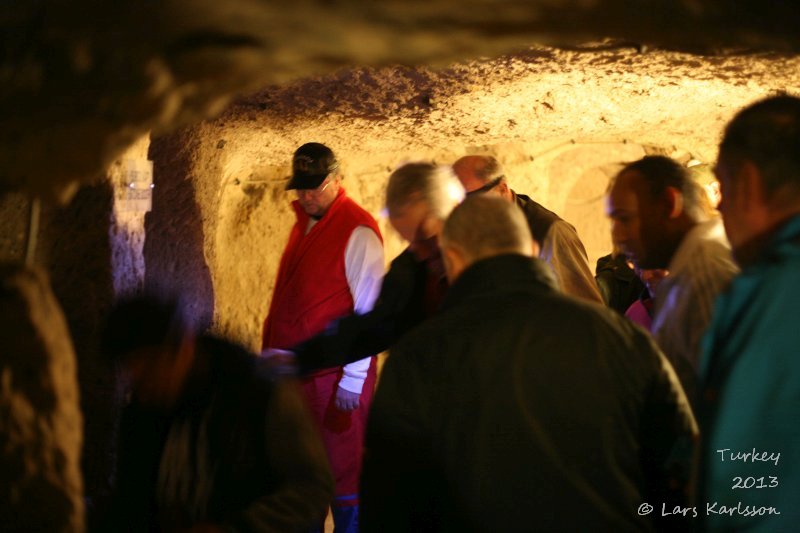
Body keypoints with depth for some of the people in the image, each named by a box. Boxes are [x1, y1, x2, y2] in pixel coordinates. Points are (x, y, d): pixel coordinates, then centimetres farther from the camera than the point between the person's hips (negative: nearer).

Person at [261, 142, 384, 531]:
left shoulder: (359, 232, -11)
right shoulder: (304, 224, 13)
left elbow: (368, 314, -13)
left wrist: (353, 379, -15)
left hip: (335, 377, -8)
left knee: (342, 469, 1)